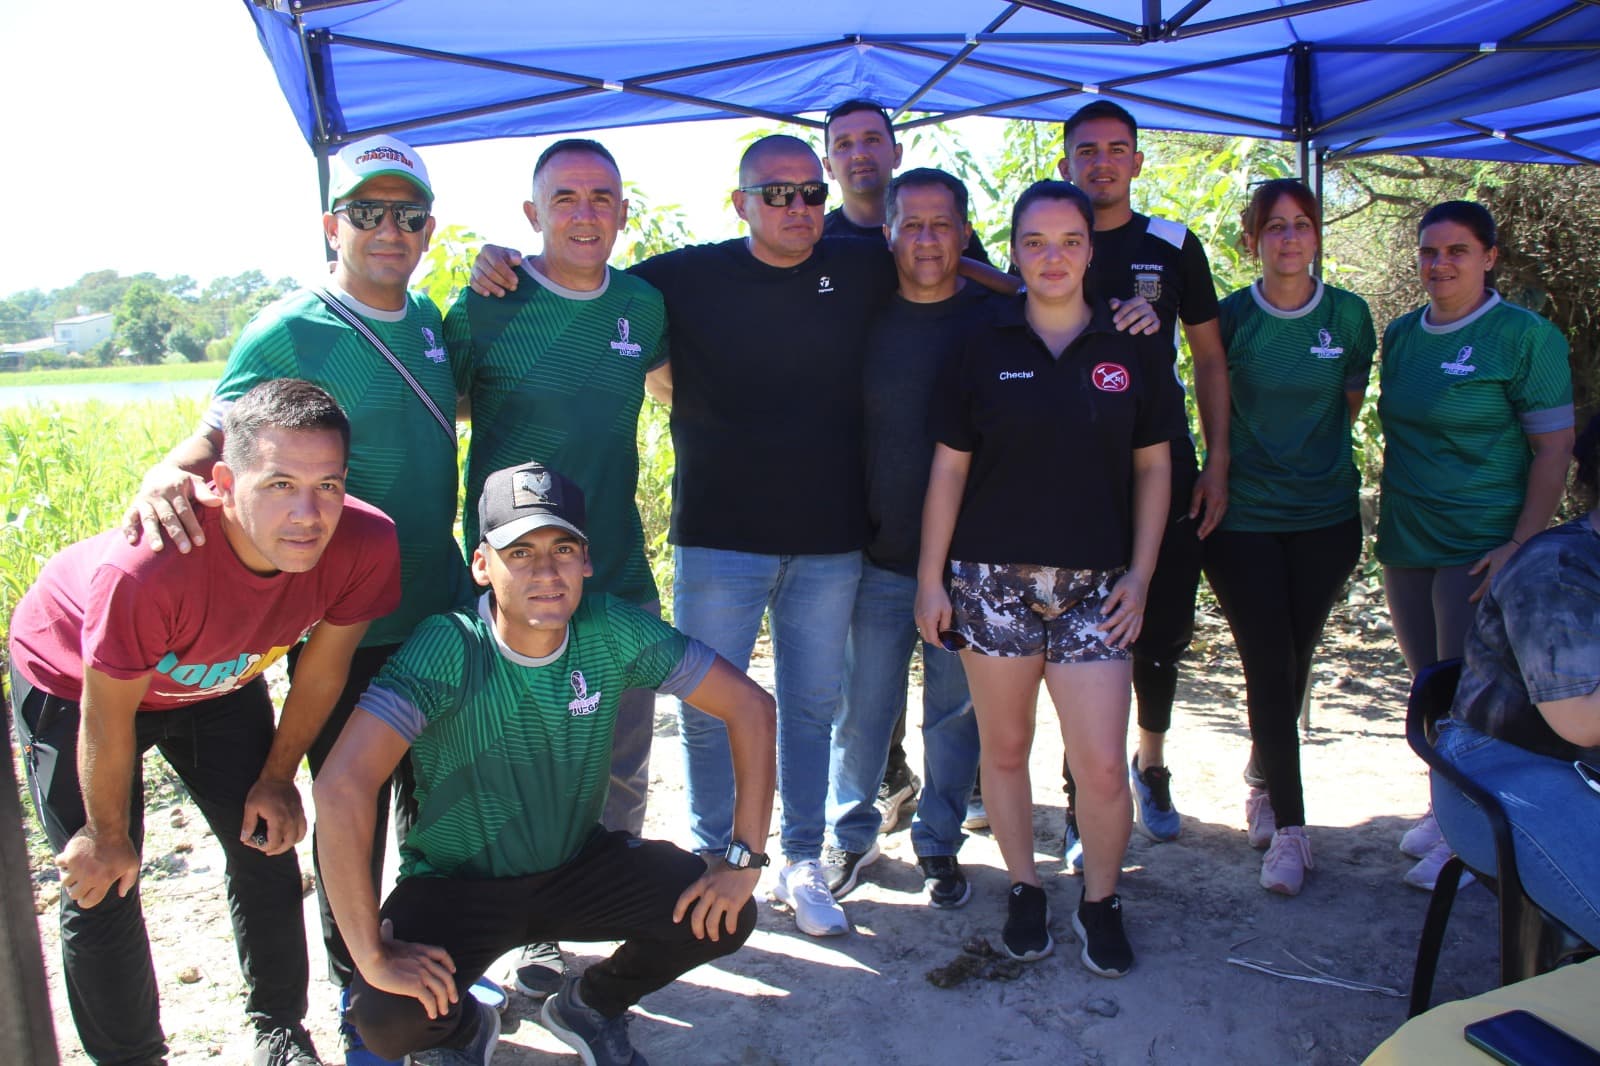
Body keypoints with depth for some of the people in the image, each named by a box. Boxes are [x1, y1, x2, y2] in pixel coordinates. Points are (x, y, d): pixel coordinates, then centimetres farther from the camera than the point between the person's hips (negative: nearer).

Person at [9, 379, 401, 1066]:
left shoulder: (364, 545, -33)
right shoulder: (146, 570, -44)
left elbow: (322, 668, -13)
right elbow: (108, 719, -25)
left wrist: (277, 779, -1)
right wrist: (107, 835, -9)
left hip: (216, 678, 4)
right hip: (75, 679, -3)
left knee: (264, 843, 5)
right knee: (101, 887, -1)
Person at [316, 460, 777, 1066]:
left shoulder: (612, 631, -16)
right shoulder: (449, 647, -26)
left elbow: (750, 707, -12)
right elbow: (341, 787, -35)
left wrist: (744, 858, -17)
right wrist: (373, 955, -32)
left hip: (577, 865, 3)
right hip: (456, 885, -3)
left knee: (724, 916, -16)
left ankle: (590, 1004, 15)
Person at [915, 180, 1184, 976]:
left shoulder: (1133, 348, 4)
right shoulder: (983, 348, 2)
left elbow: (1152, 465, 9)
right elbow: (948, 468, 3)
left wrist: (1140, 573, 2)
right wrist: (930, 578, 1)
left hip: (1093, 584, 0)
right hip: (993, 577, 0)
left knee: (1102, 766, -2)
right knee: (1003, 747, 10)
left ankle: (1100, 903, 23)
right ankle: (1024, 890, 31)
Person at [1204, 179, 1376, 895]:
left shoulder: (1349, 315, 1)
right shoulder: (1231, 317, -3)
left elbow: (1351, 402, 12)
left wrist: (1313, 457, 7)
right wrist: (1224, 473, 0)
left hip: (1325, 518, 2)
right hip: (1243, 517, -2)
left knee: (1294, 666, 11)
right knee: (1268, 669, -4)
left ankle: (1262, 780, 37)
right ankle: (1289, 827, 5)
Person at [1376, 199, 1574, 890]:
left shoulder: (1525, 335, -8)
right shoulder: (1400, 334, 9)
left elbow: (1553, 449, -9)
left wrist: (1522, 545, -16)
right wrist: (1388, 518, 13)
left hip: (1481, 545, -6)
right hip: (1405, 542, 6)